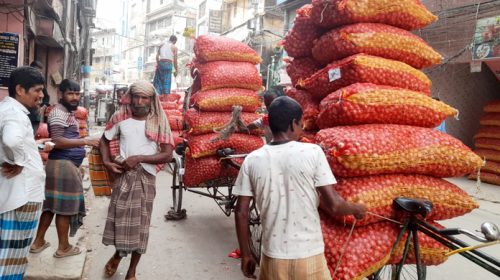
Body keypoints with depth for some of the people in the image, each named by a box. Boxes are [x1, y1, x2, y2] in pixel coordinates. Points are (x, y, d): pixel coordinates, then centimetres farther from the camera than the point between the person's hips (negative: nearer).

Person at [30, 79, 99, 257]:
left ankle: (38, 242, 26)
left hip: (66, 163, 10)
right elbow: (58, 142, -23)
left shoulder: (67, 112, 19)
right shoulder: (59, 112, -14)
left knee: (53, 204, 16)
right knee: (65, 206, 0)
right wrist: (86, 141, -23)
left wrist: (83, 144, 18)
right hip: (63, 164, -10)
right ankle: (63, 247, 12)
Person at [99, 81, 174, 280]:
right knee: (119, 217, 9)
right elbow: (105, 140, 14)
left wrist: (139, 158, -18)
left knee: (140, 223, 7)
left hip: (145, 177, -1)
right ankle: (118, 254, 41)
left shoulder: (159, 122, -4)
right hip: (123, 174, 1)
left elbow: (167, 154, -9)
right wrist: (107, 162, -3)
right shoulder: (120, 117, 1)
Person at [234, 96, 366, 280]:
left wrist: (246, 254, 10)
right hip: (309, 257, -2)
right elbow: (333, 205, -11)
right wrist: (356, 209, 10)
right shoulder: (312, 152, -12)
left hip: (273, 257, 2)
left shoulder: (252, 160, -5)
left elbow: (241, 212, -2)